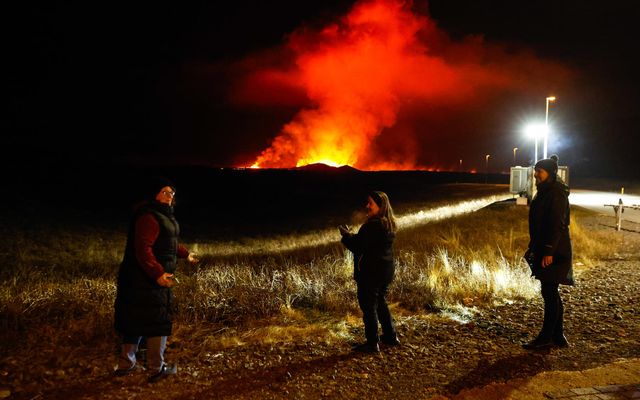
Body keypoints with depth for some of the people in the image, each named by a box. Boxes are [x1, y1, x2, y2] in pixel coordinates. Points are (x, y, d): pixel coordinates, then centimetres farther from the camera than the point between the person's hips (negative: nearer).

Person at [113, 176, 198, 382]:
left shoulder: (161, 215, 14)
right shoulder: (149, 217, -21)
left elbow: (167, 243, 28)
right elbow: (143, 249, -30)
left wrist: (185, 254, 38)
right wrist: (157, 273, -39)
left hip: (140, 280, 11)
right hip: (146, 282, -11)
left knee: (135, 321, 18)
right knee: (157, 322, 0)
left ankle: (126, 364, 31)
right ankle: (156, 369, 13)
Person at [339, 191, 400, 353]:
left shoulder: (372, 226, -22)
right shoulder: (389, 224, 8)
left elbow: (358, 246, -20)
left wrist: (346, 235, -4)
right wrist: (352, 235, 9)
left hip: (370, 273, -9)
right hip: (385, 271, 9)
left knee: (368, 306, 2)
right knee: (381, 303, 22)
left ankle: (372, 343, 9)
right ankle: (391, 336, 31)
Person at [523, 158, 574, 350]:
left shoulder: (556, 194, -15)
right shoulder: (544, 193, 15)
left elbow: (557, 225, -20)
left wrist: (549, 251, -22)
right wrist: (534, 247, 19)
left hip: (553, 252, -10)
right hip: (544, 250, 10)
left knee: (549, 292, -3)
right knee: (551, 293, 13)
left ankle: (547, 337, 6)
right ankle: (558, 336, 22)